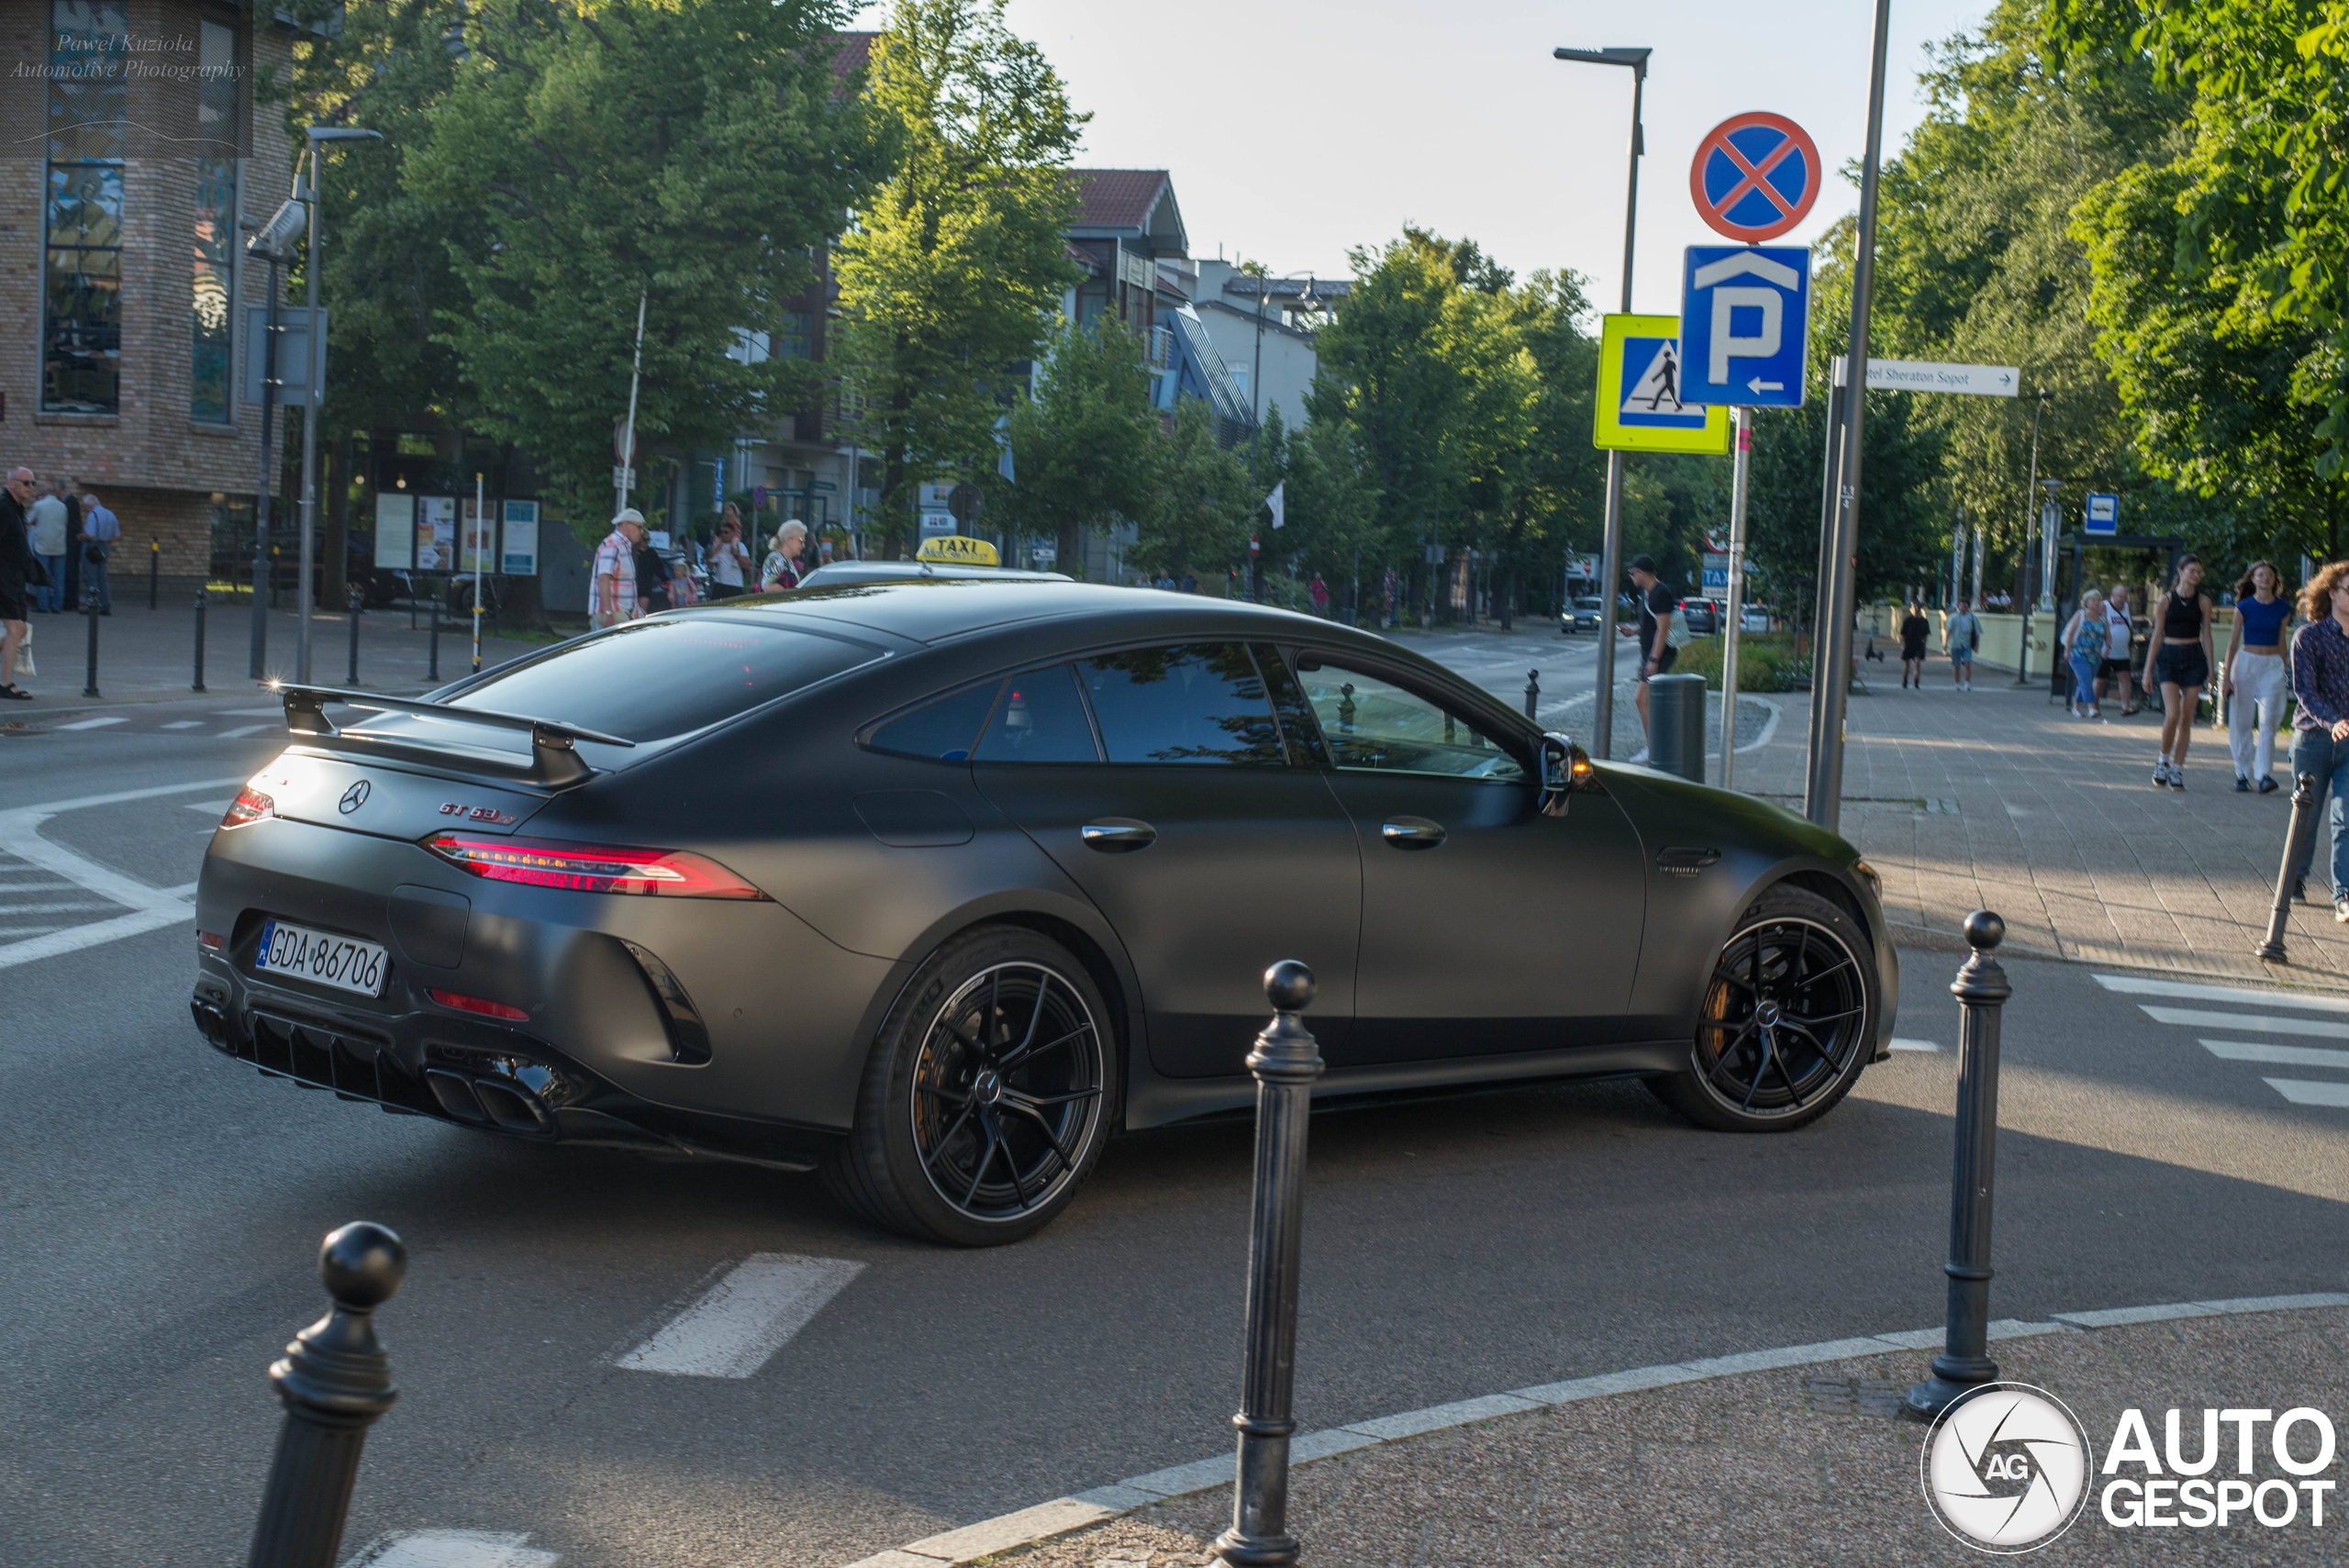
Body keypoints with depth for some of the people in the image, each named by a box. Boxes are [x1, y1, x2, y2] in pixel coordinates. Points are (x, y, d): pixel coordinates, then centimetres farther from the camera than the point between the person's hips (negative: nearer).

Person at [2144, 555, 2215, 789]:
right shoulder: (2166, 600, 3)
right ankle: (2163, 761, 7)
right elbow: (2157, 636, 5)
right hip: (2169, 657, -1)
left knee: (2186, 718, 1)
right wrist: (2148, 670, 3)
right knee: (2172, 715, -15)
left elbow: (2206, 635, 8)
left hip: (2194, 658, 2)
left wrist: (2210, 668, 3)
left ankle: (2177, 769, 8)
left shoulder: (2203, 601, 5)